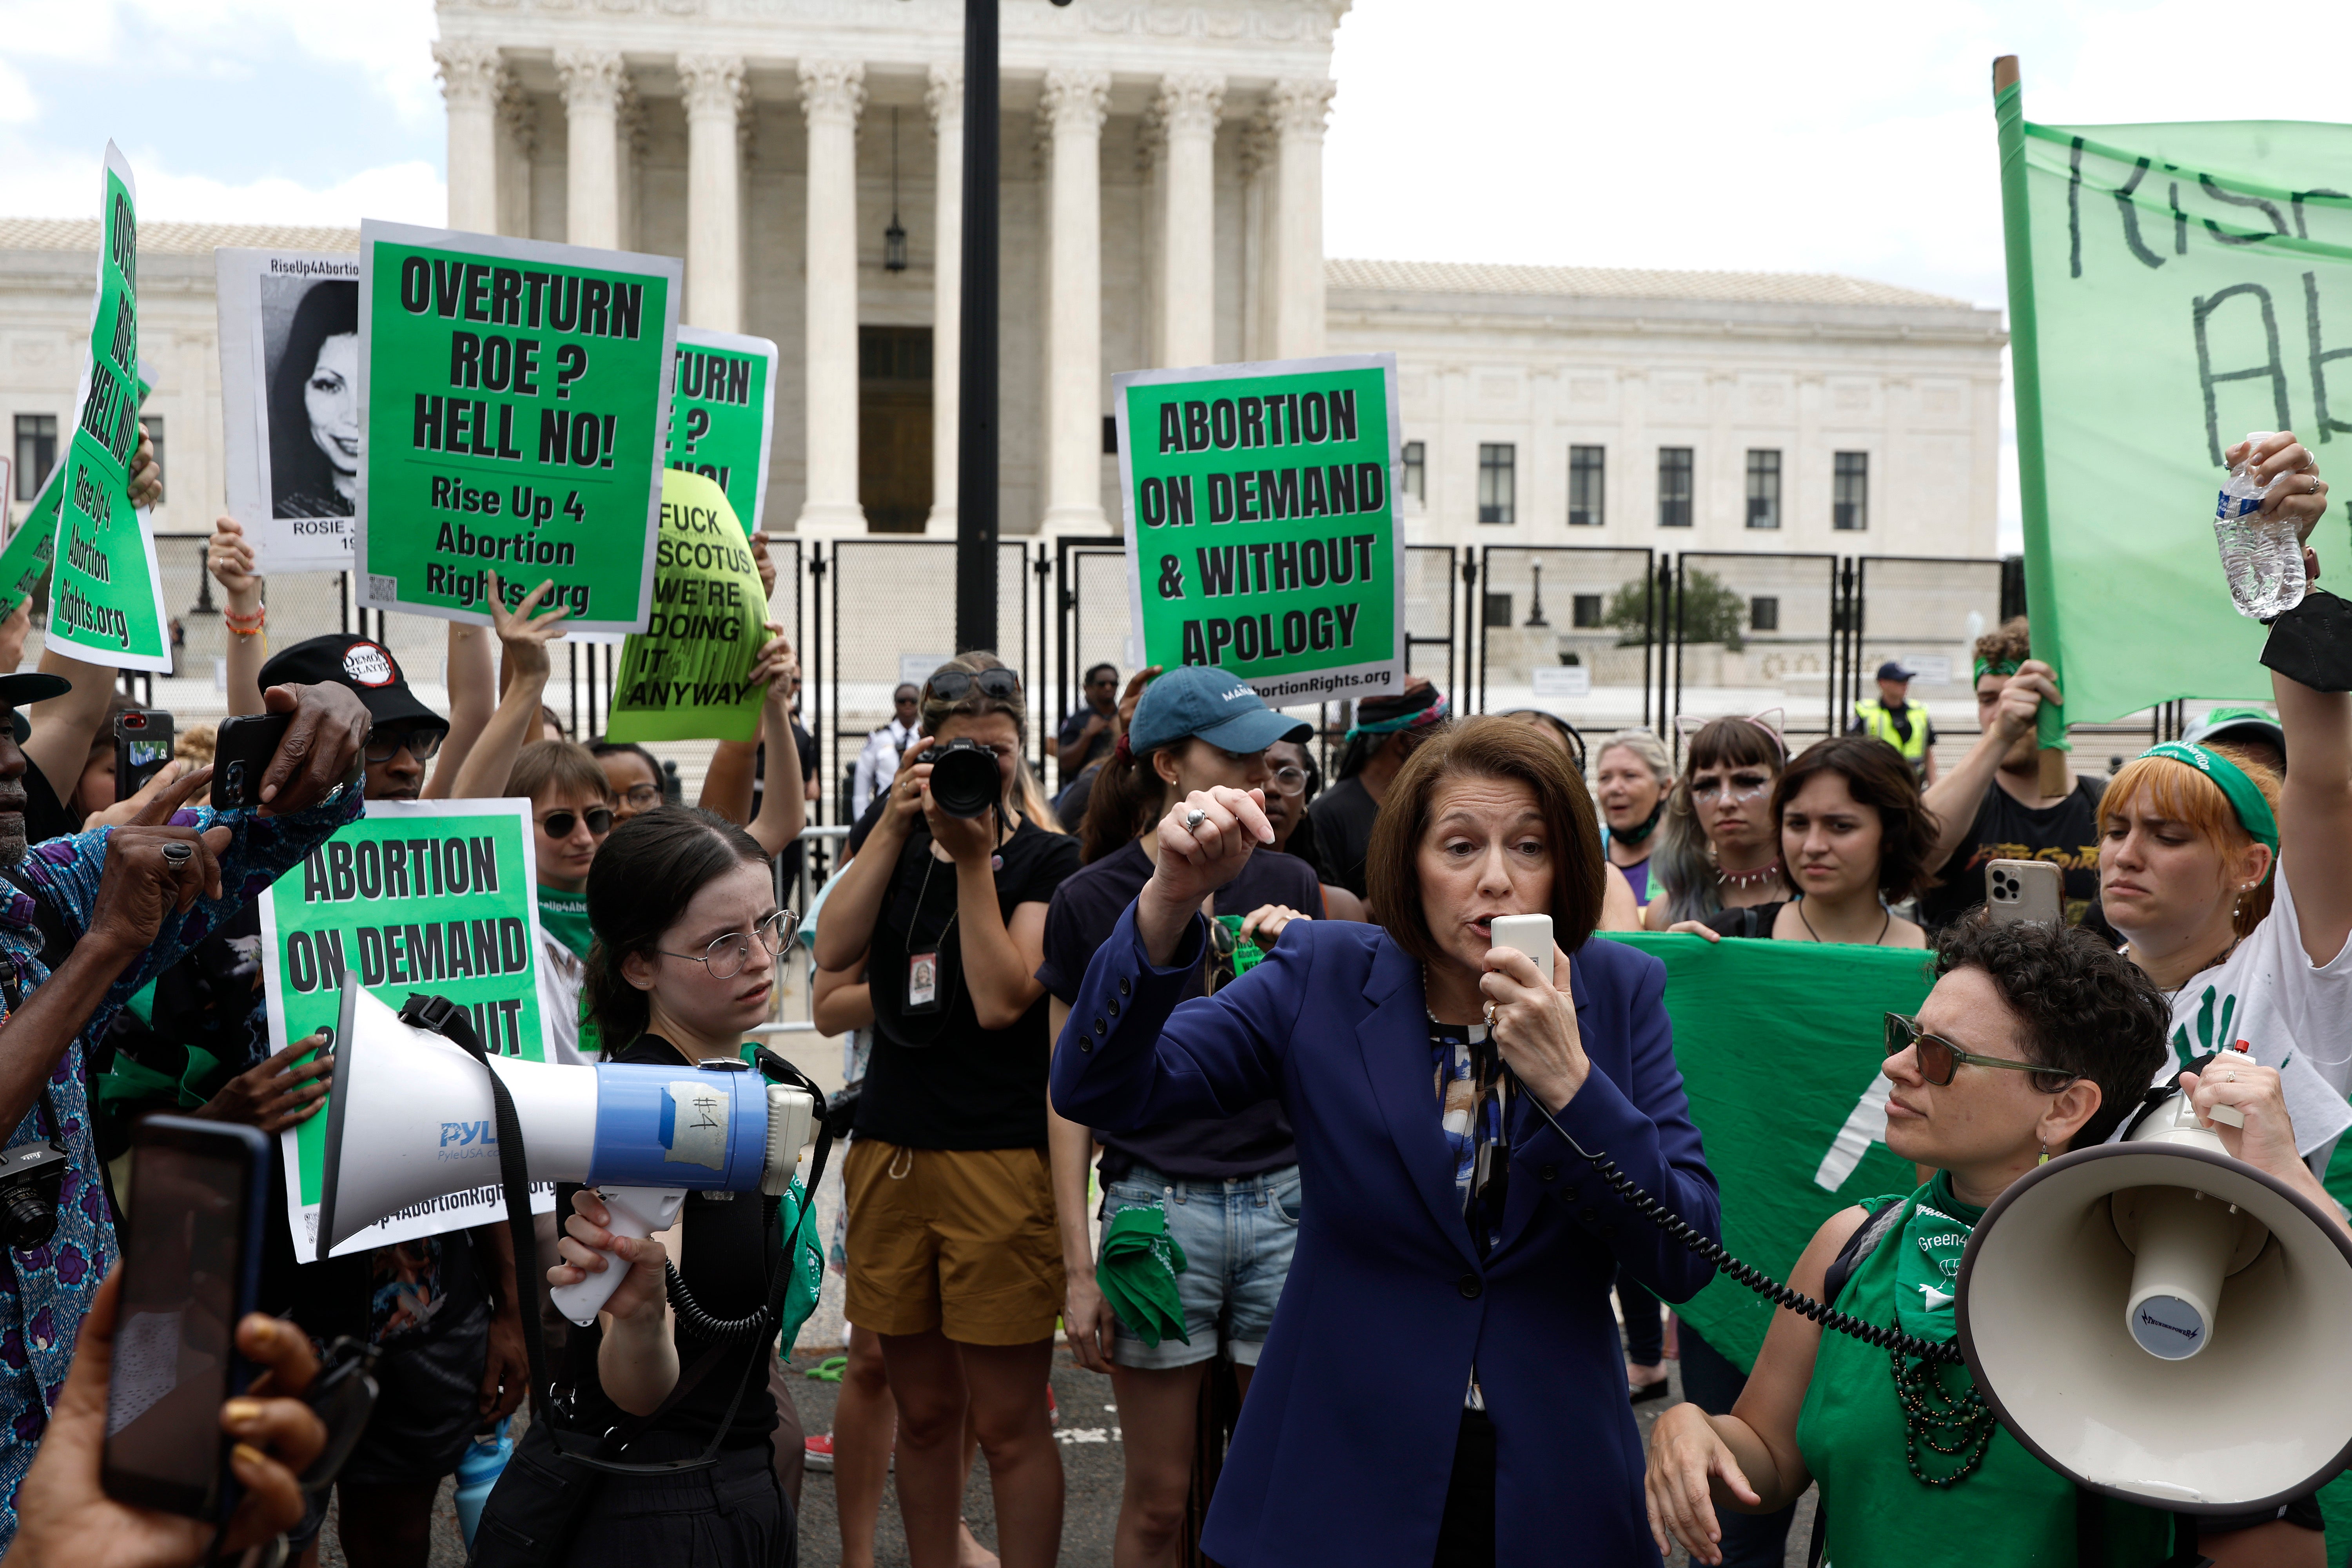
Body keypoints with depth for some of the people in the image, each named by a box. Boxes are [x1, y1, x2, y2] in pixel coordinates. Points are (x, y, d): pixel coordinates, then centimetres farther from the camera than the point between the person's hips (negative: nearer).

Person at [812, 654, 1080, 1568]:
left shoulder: (1047, 859, -1)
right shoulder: (892, 834, 11)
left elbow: (1001, 1000, -13)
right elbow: (833, 951, -6)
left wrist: (974, 861, -15)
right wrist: (897, 825, -10)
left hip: (1002, 1157, -4)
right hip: (890, 1149, 4)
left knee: (1008, 1422, 1)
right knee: (923, 1412, 14)